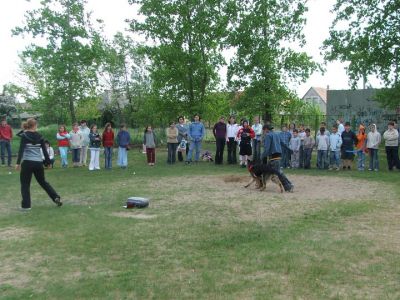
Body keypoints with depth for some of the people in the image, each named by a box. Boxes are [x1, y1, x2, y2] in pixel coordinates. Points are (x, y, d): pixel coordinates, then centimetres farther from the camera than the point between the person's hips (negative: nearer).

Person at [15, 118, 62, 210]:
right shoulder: (39, 136, 6)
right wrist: (48, 161, 13)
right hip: (38, 163, 4)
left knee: (25, 184, 8)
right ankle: (56, 197, 14)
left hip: (27, 162, -4)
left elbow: (21, 149, -13)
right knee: (43, 182, 20)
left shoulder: (24, 135, -4)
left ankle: (26, 205, 6)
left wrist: (18, 163, -14)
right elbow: (44, 150, 6)